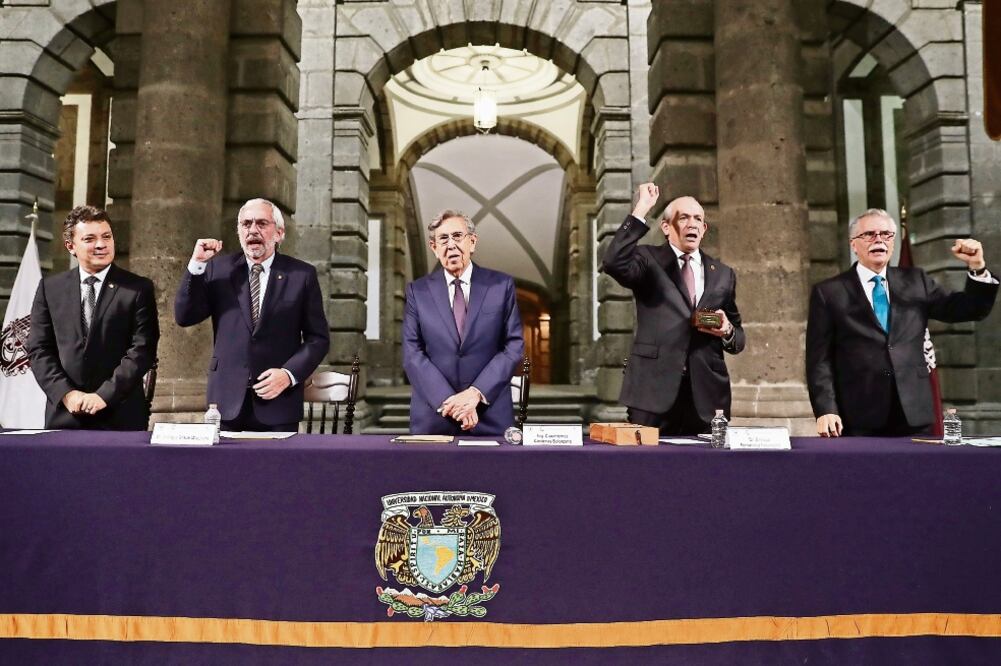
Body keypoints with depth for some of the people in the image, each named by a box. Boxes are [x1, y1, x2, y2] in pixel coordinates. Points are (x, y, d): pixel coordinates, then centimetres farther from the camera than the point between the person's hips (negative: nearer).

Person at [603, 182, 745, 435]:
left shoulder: (723, 274, 15)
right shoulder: (648, 260, 5)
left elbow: (738, 341, 19)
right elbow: (613, 262, -19)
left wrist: (727, 331, -5)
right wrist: (640, 210, -16)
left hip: (708, 396, 4)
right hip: (653, 392, -3)